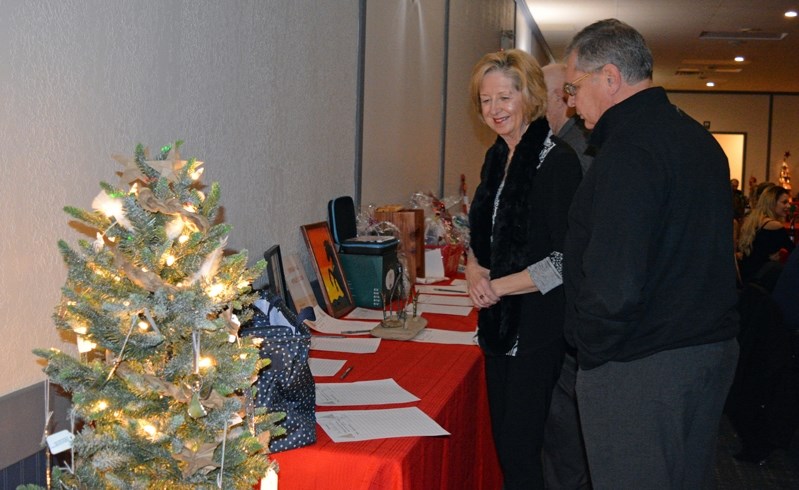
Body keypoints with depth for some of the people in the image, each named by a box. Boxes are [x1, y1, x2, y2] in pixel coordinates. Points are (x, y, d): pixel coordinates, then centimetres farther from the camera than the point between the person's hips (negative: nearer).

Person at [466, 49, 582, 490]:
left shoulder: (557, 162, -14)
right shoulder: (497, 158, 11)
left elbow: (567, 260, -19)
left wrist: (498, 286, -14)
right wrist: (474, 269, -1)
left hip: (538, 325, -8)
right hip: (499, 321, 8)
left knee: (520, 453, -3)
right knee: (502, 441, 15)